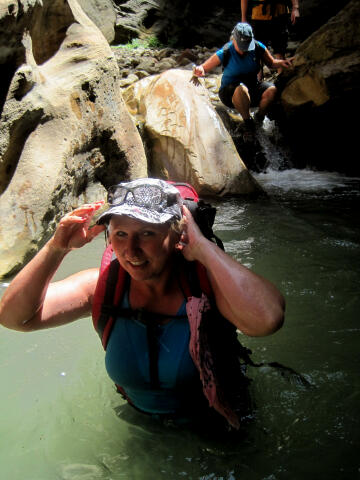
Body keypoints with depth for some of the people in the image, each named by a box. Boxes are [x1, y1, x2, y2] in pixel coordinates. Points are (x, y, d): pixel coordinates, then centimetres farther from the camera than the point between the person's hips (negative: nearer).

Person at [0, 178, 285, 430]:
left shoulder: (207, 281, -28)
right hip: (140, 423, 2)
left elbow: (268, 319, -49)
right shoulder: (104, 285, -19)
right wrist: (57, 248, -31)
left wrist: (202, 246, -42)